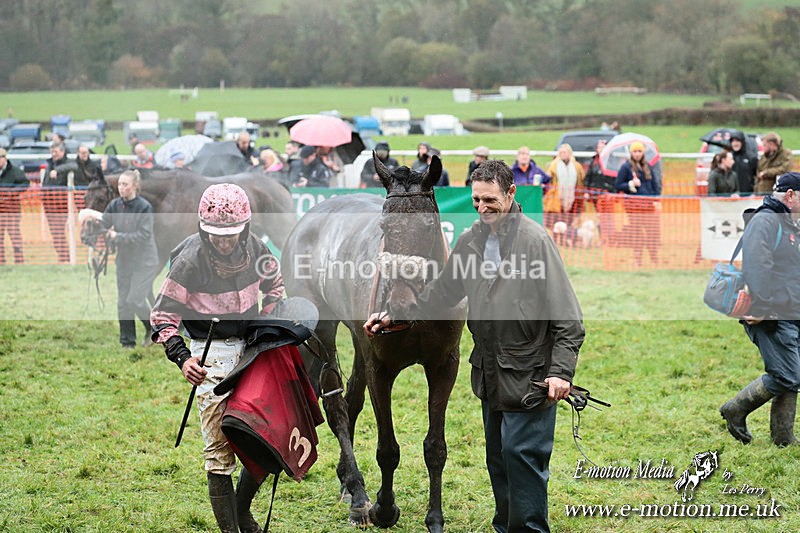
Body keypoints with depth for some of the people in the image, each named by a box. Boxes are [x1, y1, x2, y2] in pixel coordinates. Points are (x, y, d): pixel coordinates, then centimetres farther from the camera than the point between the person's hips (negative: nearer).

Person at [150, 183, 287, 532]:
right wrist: (182, 357, -24)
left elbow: (273, 284, 17)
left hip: (252, 345, 5)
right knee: (219, 446, -9)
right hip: (212, 352, -5)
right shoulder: (190, 261, -18)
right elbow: (163, 314, -12)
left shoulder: (254, 249, -4)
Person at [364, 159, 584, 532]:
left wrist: (561, 371, -23)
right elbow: (441, 292, 20)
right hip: (490, 374, 7)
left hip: (529, 374, -7)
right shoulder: (471, 240, 6)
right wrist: (394, 315, 12)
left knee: (521, 454, -8)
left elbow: (567, 318, -16)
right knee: (497, 457, 16)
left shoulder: (535, 240, -14)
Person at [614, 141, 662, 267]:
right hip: (634, 203, -4)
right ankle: (637, 260, 7)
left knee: (654, 230, 1)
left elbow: (655, 184, 16)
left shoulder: (647, 166, 12)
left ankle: (654, 258, 14)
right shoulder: (626, 167, -1)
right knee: (636, 232, -1)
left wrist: (656, 200, 5)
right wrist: (631, 184, -15)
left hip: (649, 203, 4)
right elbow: (617, 186, 0)